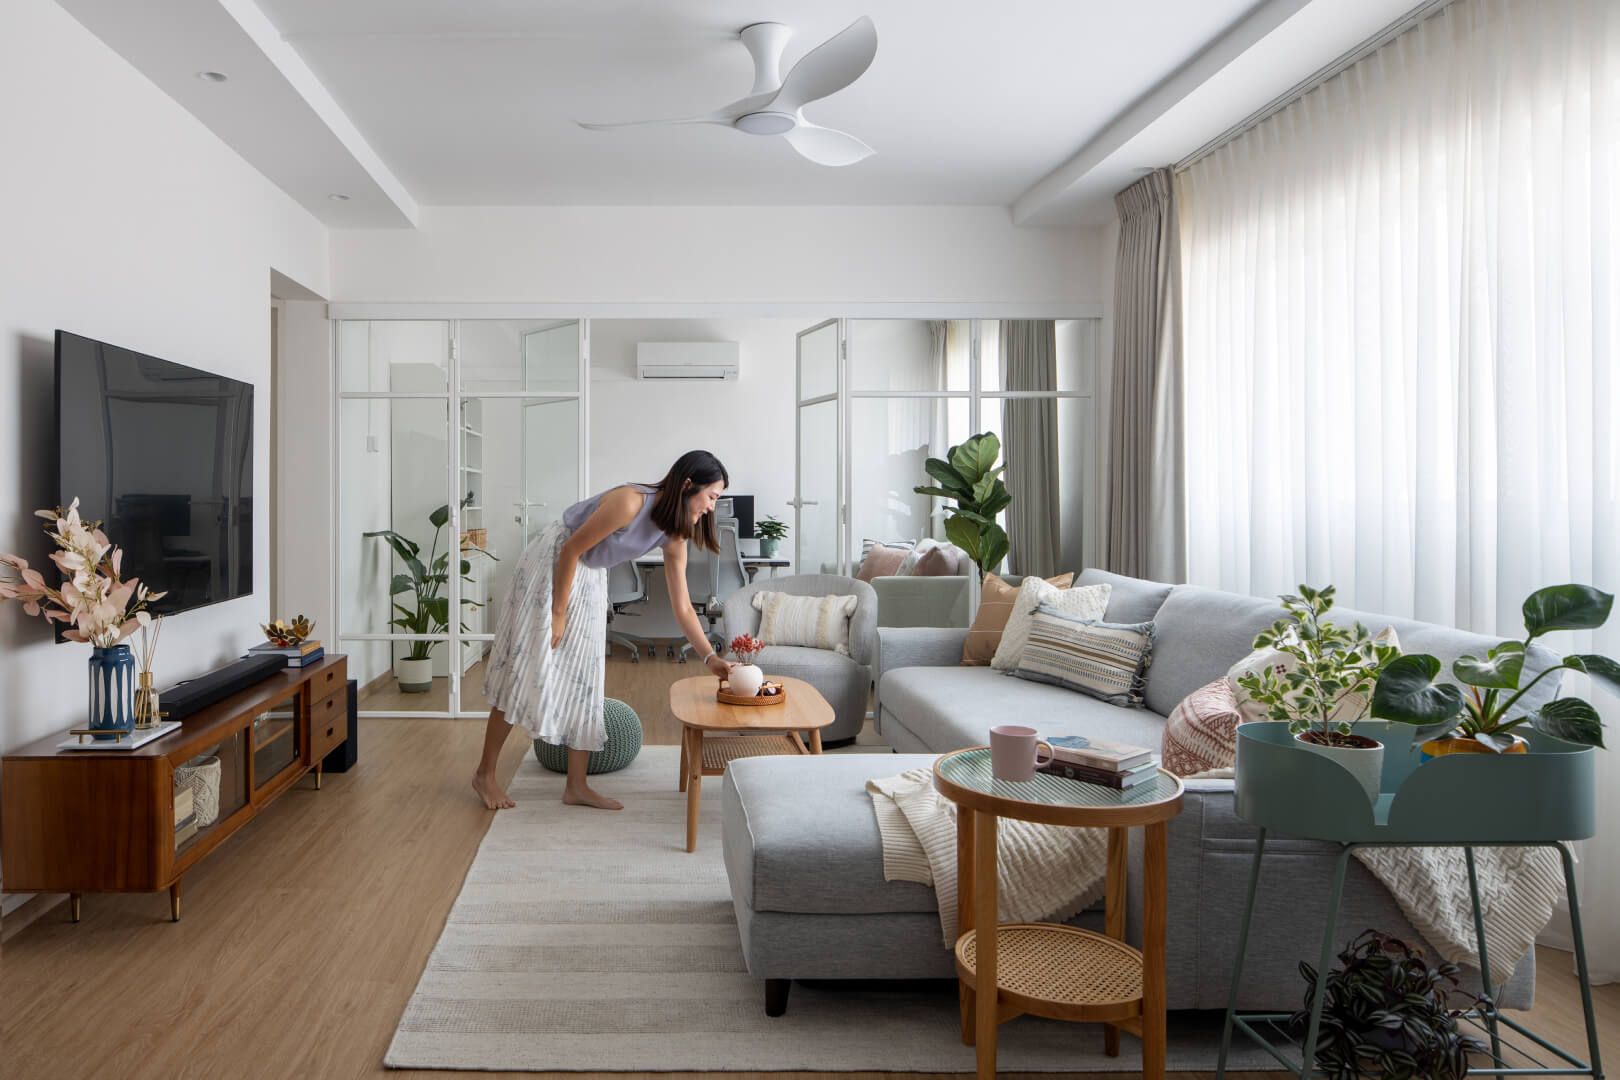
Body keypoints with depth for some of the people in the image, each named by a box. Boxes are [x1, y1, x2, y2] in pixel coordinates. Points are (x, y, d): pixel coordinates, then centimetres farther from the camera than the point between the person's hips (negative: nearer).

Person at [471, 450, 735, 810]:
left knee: (584, 676, 5)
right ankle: (485, 774, 10)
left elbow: (682, 607, -1)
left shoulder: (673, 537, -7)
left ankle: (576, 786, 11)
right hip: (551, 562, -7)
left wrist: (710, 658, -7)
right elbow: (570, 550, -23)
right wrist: (557, 614, -18)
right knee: (527, 671, -4)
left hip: (590, 578, 7)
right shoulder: (630, 502, -30)